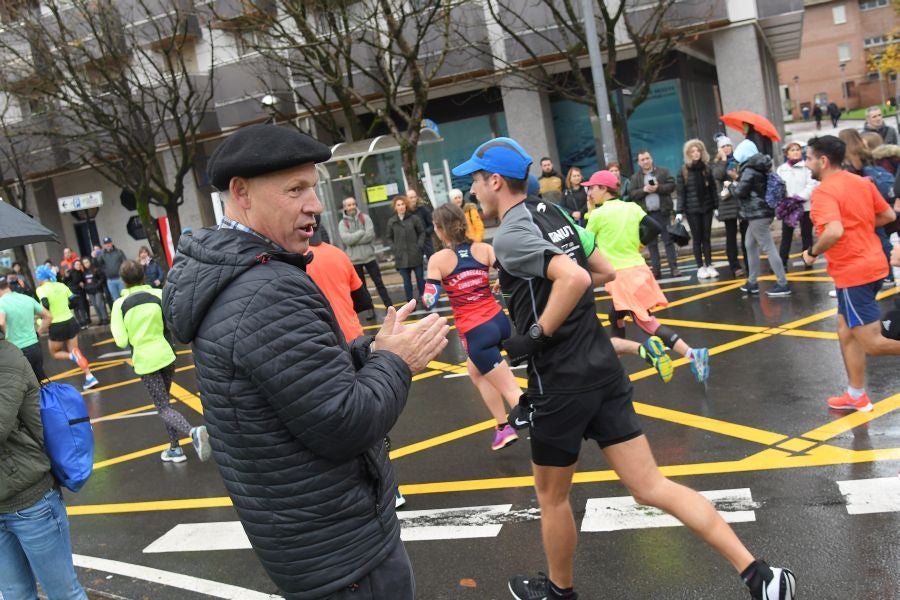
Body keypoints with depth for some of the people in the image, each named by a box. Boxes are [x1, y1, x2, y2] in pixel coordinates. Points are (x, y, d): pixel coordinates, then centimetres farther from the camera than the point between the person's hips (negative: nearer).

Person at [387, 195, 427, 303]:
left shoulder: (414, 218, -2)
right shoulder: (391, 221, 1)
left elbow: (422, 232, 4)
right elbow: (389, 237, 9)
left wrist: (419, 245, -6)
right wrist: (395, 248, -2)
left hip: (415, 254, -1)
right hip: (401, 256, 1)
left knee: (420, 278, 8)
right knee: (406, 281, 7)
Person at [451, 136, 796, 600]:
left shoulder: (510, 234, -15)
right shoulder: (549, 213, 11)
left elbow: (574, 277, -29)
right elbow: (602, 267, 22)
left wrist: (535, 337, -19)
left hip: (562, 382, -8)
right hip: (603, 367, 8)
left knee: (551, 495, 16)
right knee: (651, 487, 9)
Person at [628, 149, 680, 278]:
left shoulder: (663, 171, 5)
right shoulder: (635, 177, 8)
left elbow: (671, 185, -4)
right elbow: (632, 194, -1)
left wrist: (658, 188, -17)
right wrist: (644, 190, -16)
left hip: (662, 212, -1)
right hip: (646, 214, 2)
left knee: (668, 240, 1)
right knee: (651, 243, 5)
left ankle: (674, 267, 5)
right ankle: (656, 270, 10)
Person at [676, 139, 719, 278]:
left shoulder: (707, 168, 6)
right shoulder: (683, 171, -3)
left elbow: (713, 189, 8)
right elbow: (680, 193, -5)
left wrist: (716, 206, 5)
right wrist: (679, 211, -10)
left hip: (707, 208, 2)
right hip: (692, 210, -2)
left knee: (707, 237, 6)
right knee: (697, 239, 3)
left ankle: (709, 265, 12)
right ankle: (700, 267, 9)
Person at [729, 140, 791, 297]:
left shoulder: (749, 170, -14)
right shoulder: (758, 168, 14)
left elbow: (741, 191, -17)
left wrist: (731, 186, 2)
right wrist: (738, 180, 12)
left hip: (757, 213, -10)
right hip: (759, 212, 10)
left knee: (768, 248, -8)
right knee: (751, 246, 17)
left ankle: (782, 284, -6)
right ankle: (752, 282, 23)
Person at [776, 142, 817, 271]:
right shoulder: (781, 169, 8)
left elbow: (812, 184, -11)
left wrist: (800, 197, -20)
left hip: (805, 206, -2)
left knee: (806, 234, 8)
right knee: (786, 236, 4)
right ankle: (782, 263, 6)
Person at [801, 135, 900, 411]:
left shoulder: (824, 192, -18)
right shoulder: (862, 182, 8)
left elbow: (834, 232, -32)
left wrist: (812, 252, -15)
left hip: (853, 273, -9)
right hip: (873, 265, 9)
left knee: (872, 343, -2)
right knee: (846, 331, 17)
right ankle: (856, 395, 23)